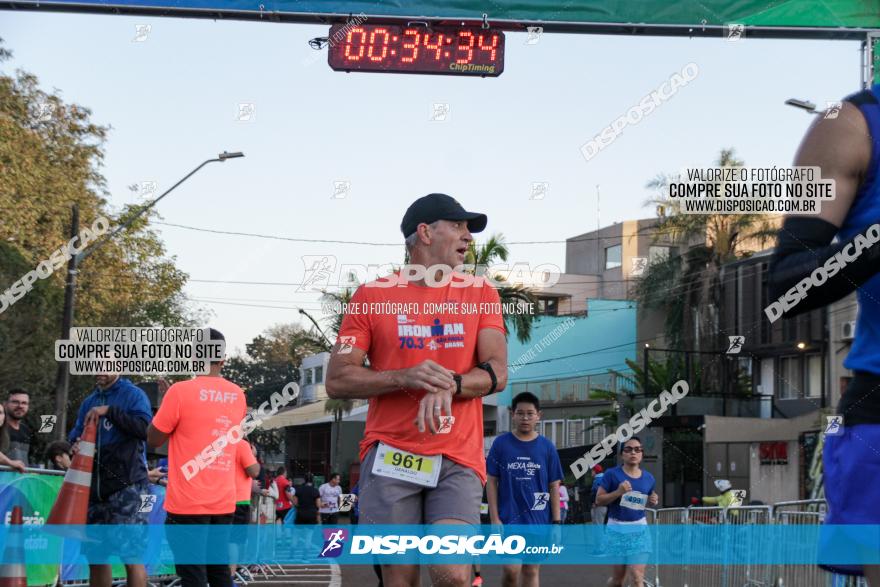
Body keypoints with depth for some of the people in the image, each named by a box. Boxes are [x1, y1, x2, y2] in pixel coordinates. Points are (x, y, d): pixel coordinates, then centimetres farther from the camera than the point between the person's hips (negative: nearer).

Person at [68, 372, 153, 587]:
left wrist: (109, 410, -21)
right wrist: (75, 445, -4)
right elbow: (76, 434, 20)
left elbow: (144, 429, -16)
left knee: (131, 556, -11)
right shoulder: (89, 401, 17)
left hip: (127, 486, -7)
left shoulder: (134, 395, -2)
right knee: (95, 555, 10)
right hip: (94, 487, 7)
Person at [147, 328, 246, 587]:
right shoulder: (238, 395, 7)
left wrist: (167, 399, 10)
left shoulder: (181, 391, -10)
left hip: (188, 503, -5)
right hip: (224, 501, 5)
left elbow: (154, 439, -1)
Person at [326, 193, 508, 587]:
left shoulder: (481, 293, 11)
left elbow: (496, 373, 3)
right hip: (390, 454, -1)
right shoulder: (372, 296, 5)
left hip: (458, 458, 1)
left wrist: (449, 386, -17)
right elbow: (336, 381, 1)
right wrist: (404, 378, -15)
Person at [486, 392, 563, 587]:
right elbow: (491, 482, 0)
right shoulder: (500, 444, -1)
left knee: (531, 570, 7)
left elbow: (554, 486, 5)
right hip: (509, 517, -2)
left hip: (538, 518, 2)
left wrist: (556, 521, 1)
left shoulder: (547, 447, 3)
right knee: (511, 570, -10)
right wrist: (494, 518, -6)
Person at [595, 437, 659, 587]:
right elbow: (599, 500, -6)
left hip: (639, 530, 2)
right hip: (617, 530, -2)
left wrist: (653, 501, -2)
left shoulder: (648, 478, 5)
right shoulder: (612, 474, -7)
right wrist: (618, 492, -21)